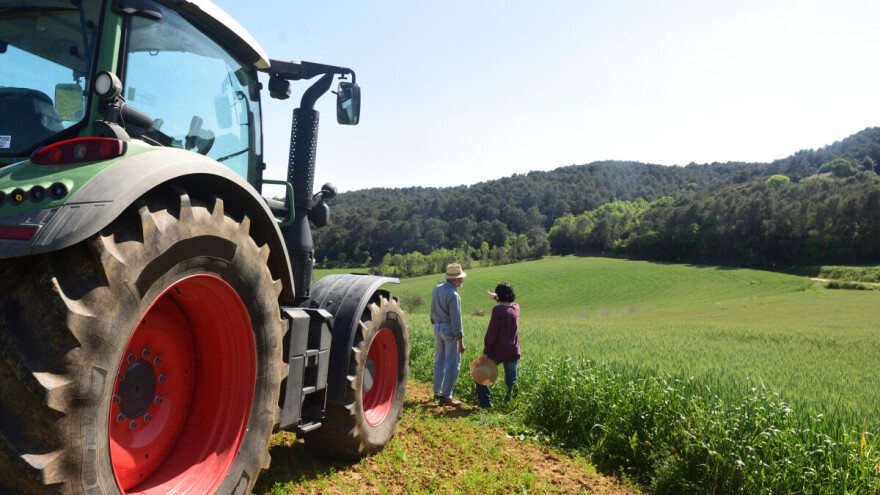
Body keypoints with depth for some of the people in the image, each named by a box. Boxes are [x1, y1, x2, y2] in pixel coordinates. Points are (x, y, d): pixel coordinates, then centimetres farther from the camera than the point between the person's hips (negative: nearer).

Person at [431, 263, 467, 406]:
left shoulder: (436, 289, 5)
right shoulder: (453, 295, -21)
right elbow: (456, 321, -20)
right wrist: (461, 341, -15)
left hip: (437, 328, 9)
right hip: (449, 330, -8)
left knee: (439, 361, 18)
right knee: (452, 364, -1)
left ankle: (437, 392, 27)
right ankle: (446, 396, 2)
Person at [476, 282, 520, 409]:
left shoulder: (497, 309, -15)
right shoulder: (516, 307, 3)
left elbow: (491, 332, -17)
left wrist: (485, 351, -13)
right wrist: (495, 298, 44)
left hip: (497, 352, -5)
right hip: (513, 352, 5)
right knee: (512, 380, 14)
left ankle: (486, 402, 10)